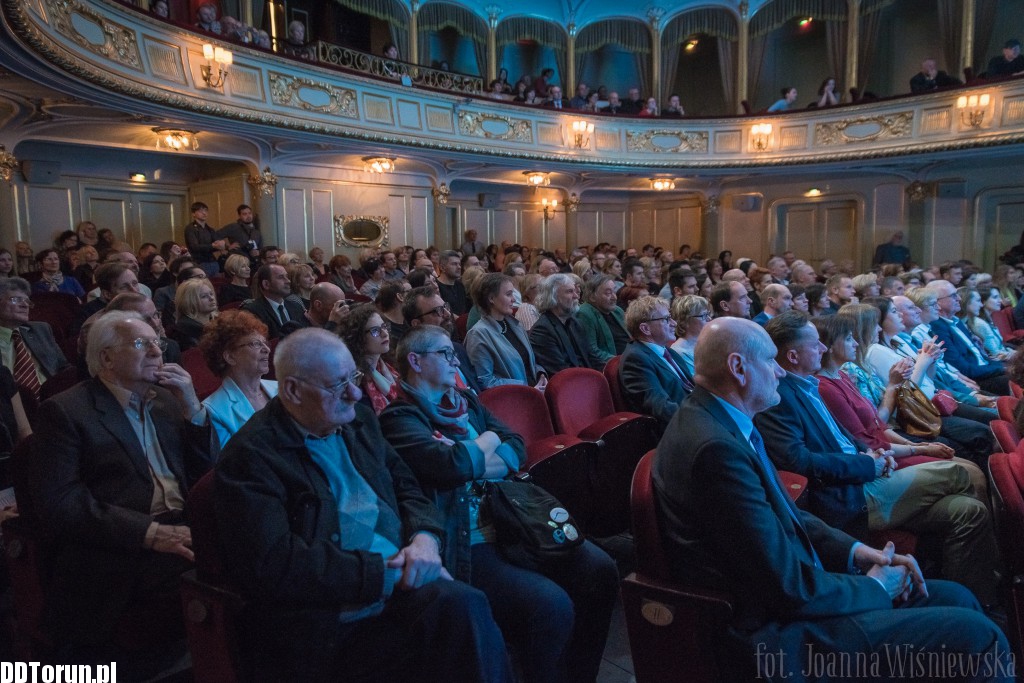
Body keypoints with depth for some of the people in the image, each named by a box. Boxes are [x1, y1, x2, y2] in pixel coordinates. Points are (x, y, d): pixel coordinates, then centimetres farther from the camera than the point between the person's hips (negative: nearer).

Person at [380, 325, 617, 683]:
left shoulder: (466, 401, 18)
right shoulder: (399, 418, -6)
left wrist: (472, 463, -9)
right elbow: (452, 465, -22)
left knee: (600, 571, -7)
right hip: (466, 546, -7)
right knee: (552, 605, -25)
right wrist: (487, 442, -1)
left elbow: (517, 447, 10)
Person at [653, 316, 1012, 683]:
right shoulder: (716, 446, -28)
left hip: (787, 594, 10)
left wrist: (857, 551, 1)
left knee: (957, 598, 13)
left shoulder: (717, 420, 3)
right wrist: (875, 588, -6)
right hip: (775, 631, -9)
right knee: (976, 635, -7)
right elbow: (790, 587, -23)